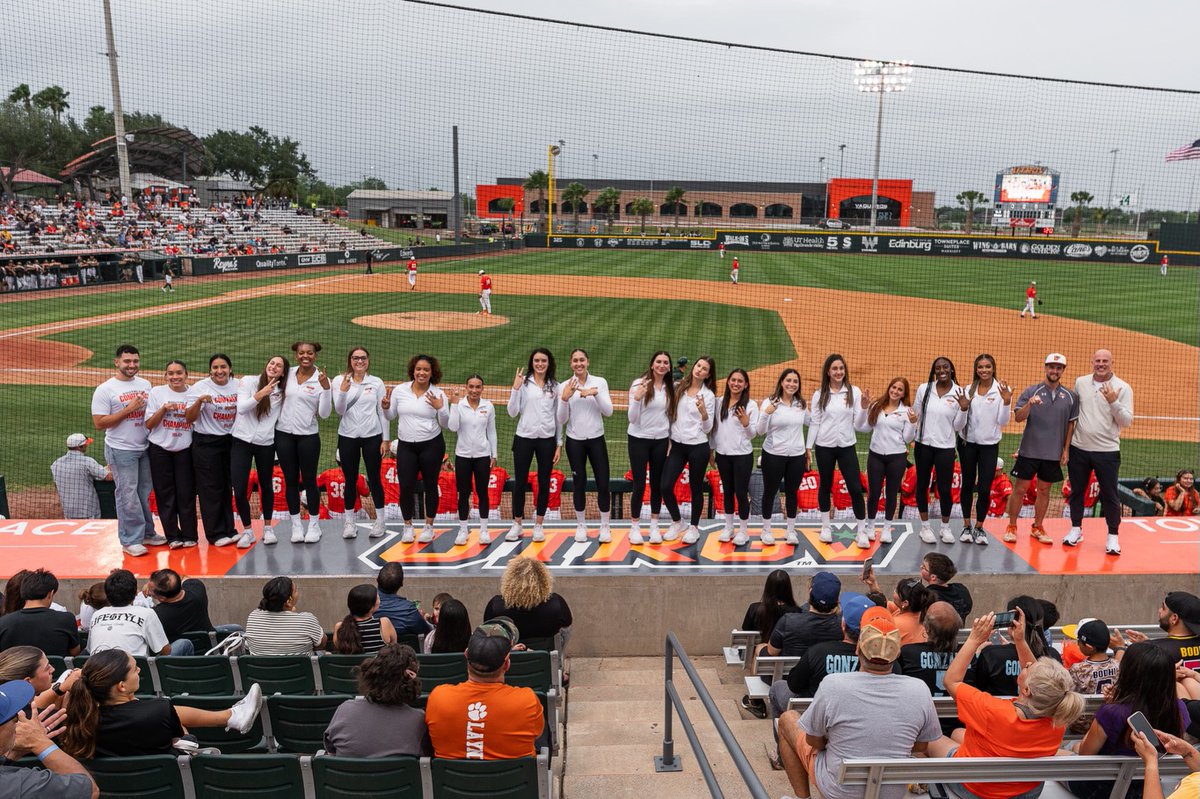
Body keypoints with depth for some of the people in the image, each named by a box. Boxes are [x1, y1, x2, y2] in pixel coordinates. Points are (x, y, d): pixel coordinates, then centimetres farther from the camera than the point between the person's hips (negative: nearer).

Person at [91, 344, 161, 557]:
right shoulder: (105, 389, -8)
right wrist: (128, 410, -18)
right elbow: (99, 423, -13)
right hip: (121, 450, -6)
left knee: (144, 492, 12)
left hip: (145, 447, 6)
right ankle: (130, 540, 4)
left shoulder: (145, 385, 11)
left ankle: (147, 533, 22)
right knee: (128, 495, -4)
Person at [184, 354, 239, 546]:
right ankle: (216, 534, 7)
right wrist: (199, 401, -29)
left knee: (228, 486, 10)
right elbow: (189, 418, -13)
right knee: (211, 488, 0)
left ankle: (229, 529, 19)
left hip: (231, 441, 4)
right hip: (206, 443, -4)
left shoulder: (238, 386, 4)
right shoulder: (200, 387, -7)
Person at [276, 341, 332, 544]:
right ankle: (296, 525, 17)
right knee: (291, 481, 8)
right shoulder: (288, 374, 3)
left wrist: (326, 388, -22)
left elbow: (324, 413, -12)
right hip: (284, 434, 3)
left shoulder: (321, 379, -6)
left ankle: (314, 525, 16)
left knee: (309, 480, 4)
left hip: (308, 436, -3)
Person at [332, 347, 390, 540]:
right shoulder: (339, 381, 0)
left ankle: (380, 520, 16)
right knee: (350, 479, 8)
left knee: (374, 478, 6)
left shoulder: (377, 383, 1)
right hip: (347, 436, 0)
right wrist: (343, 391, -23)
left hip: (372, 436, 0)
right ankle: (349, 522, 18)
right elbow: (339, 410, -6)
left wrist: (385, 439, 1)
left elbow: (383, 412, 3)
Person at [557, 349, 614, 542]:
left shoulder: (600, 382, -1)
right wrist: (565, 398, -20)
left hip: (596, 439, 0)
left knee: (603, 484, 0)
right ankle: (581, 525, 23)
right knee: (579, 484, 8)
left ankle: (605, 526, 15)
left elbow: (608, 412, -8)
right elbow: (562, 420, -4)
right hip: (575, 441, 0)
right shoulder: (565, 386, -1)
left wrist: (595, 393, -21)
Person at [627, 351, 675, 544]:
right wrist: (637, 398, -28)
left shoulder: (671, 387, 3)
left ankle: (654, 526, 19)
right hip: (639, 439, -4)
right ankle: (634, 527, 12)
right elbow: (632, 418, -13)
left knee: (658, 483, 9)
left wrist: (671, 438, 9)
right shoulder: (639, 384, -10)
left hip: (661, 440, 4)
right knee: (639, 484, -1)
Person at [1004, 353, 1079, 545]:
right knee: (1020, 489, 1)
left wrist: (1066, 450, 5)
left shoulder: (1070, 396, 5)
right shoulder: (1031, 392, -3)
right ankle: (1011, 527, 12)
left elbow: (1071, 425, 10)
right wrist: (1029, 404, -27)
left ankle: (1037, 528, 24)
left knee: (1044, 490, 11)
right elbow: (1017, 417, -9)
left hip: (1053, 453, 3)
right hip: (1029, 450, -2)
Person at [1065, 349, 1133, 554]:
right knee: (1077, 490, 12)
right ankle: (1076, 529, 27)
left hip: (1107, 451, -3)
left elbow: (1127, 421, -8)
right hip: (1079, 448, 3)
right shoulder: (1080, 382, 5)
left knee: (1109, 495, 2)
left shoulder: (1123, 388, -4)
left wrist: (1114, 402, -22)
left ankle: (1113, 536, 16)